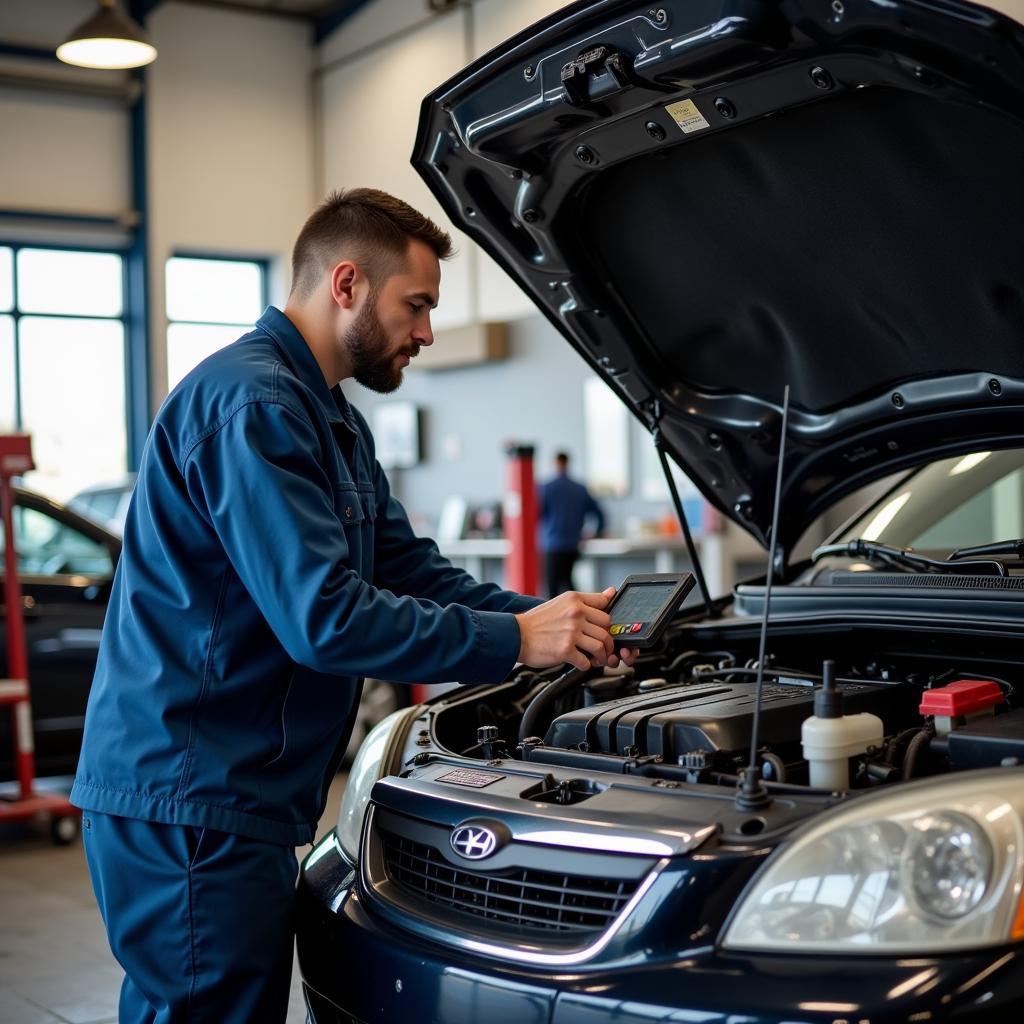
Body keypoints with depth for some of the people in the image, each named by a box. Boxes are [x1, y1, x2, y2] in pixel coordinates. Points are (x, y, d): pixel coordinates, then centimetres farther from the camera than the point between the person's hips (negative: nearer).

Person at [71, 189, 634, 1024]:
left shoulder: (330, 421, 18)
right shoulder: (251, 405, -18)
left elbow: (411, 570, 19)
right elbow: (326, 618, -25)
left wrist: (549, 617, 7)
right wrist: (514, 641, -17)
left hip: (237, 800, 10)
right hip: (188, 803, -10)